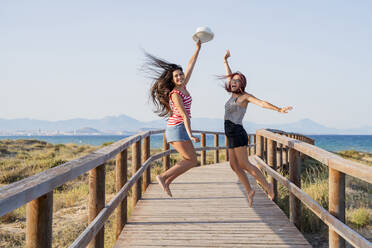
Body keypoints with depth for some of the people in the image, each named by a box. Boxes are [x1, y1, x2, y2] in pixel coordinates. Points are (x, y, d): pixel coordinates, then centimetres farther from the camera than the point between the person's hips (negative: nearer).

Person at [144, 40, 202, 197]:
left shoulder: (183, 87, 7)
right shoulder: (175, 94, -17)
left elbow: (190, 66, 15)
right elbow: (184, 115, -23)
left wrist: (198, 49, 17)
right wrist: (190, 135, -27)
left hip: (178, 129, 9)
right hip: (177, 129, -9)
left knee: (188, 159, 12)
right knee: (192, 160, -6)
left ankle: (167, 182, 9)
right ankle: (163, 177, -9)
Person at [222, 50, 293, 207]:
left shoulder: (245, 96, -6)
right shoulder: (234, 94, 14)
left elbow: (262, 103, -19)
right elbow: (229, 76, 29)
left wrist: (279, 110, -32)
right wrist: (225, 61, 38)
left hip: (237, 134, -8)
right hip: (232, 136, 8)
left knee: (244, 165, -9)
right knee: (234, 166, 7)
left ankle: (267, 187, -1)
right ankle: (249, 191, 15)